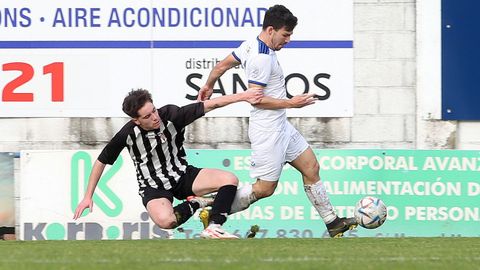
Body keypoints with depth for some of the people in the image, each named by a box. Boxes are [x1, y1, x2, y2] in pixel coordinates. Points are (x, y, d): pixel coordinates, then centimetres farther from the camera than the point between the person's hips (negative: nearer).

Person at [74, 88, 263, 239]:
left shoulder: (171, 115, -17)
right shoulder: (128, 134, -19)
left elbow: (210, 105, -16)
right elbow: (101, 161, -4)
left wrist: (242, 97, -22)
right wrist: (88, 197, -3)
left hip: (182, 175, 3)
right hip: (153, 186, -3)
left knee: (229, 180, -19)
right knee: (165, 220, -37)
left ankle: (213, 229, -24)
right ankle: (197, 203, -7)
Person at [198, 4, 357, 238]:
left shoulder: (251, 45, 6)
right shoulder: (262, 58, -23)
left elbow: (222, 65, 17)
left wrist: (208, 85, 34)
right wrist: (290, 103, -17)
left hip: (281, 126, 11)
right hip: (267, 131, -11)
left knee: (311, 167, 11)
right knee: (265, 188, -5)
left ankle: (332, 223, 16)